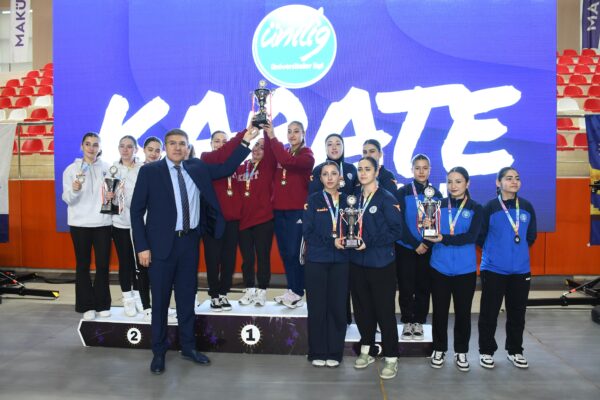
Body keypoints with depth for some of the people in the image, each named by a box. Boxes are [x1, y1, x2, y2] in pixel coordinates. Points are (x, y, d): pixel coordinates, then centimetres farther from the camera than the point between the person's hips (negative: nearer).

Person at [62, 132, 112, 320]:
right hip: (80, 223, -1)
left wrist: (112, 196, -11)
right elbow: (68, 199, -2)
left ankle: (102, 304, 15)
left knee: (103, 264, 3)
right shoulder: (71, 169, 1)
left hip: (102, 222, 1)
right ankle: (87, 305, 15)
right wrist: (75, 190, -23)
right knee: (83, 265, 6)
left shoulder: (106, 168, 4)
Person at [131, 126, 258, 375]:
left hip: (190, 242, 4)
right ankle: (159, 352, 22)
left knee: (187, 297, 14)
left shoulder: (197, 168, 7)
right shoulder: (149, 171, -4)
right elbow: (136, 210, -5)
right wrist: (142, 246, -10)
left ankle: (188, 347, 28)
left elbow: (226, 168, 11)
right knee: (160, 300, 7)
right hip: (162, 243, -3)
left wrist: (245, 142, 2)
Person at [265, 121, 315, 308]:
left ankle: (298, 293, 6)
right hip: (279, 210, 5)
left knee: (294, 253, -5)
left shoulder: (307, 155, -3)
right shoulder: (282, 152, 14)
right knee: (284, 253, 9)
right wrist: (265, 133, -12)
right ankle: (291, 290, 21)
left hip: (297, 210, -5)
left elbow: (288, 161, -22)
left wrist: (272, 137, -21)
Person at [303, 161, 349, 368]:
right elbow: (308, 233, -5)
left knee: (338, 307, 2)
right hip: (316, 261, -1)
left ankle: (335, 353, 17)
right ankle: (317, 353, 17)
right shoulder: (313, 200, 1)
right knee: (317, 307, 4)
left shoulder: (347, 200, 7)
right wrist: (331, 241, -16)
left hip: (341, 261, 1)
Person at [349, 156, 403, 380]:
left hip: (381, 263, -5)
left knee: (384, 310, 0)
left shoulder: (387, 199, -8)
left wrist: (369, 242, -18)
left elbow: (396, 231, -12)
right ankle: (366, 351, 29)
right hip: (357, 261, 5)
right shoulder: (354, 198, 8)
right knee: (362, 307, 12)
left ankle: (391, 359, 11)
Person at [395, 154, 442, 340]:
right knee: (406, 287, 1)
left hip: (428, 248, 2)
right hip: (406, 247, -2)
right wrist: (415, 244, -13)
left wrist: (427, 243, -9)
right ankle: (407, 323, 14)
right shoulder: (403, 192, -2)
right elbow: (399, 222, -7)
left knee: (423, 287, 6)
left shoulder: (436, 194, 6)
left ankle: (419, 322, 19)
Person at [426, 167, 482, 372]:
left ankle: (461, 352, 27)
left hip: (465, 269, 0)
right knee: (439, 311, 8)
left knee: (463, 312, 10)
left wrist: (443, 239, -25)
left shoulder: (475, 208, 0)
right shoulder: (438, 205, 3)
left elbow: (471, 236, -14)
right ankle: (439, 349, 26)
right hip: (440, 267, 1)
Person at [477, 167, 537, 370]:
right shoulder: (489, 207, -8)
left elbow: (531, 236, 13)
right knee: (489, 312, 3)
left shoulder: (527, 207, 4)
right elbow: (480, 238, -3)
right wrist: (495, 250, 4)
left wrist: (518, 250, 8)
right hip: (493, 269, -4)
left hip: (521, 269, 4)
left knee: (517, 312, 12)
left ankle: (515, 350, 28)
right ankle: (486, 351, 18)